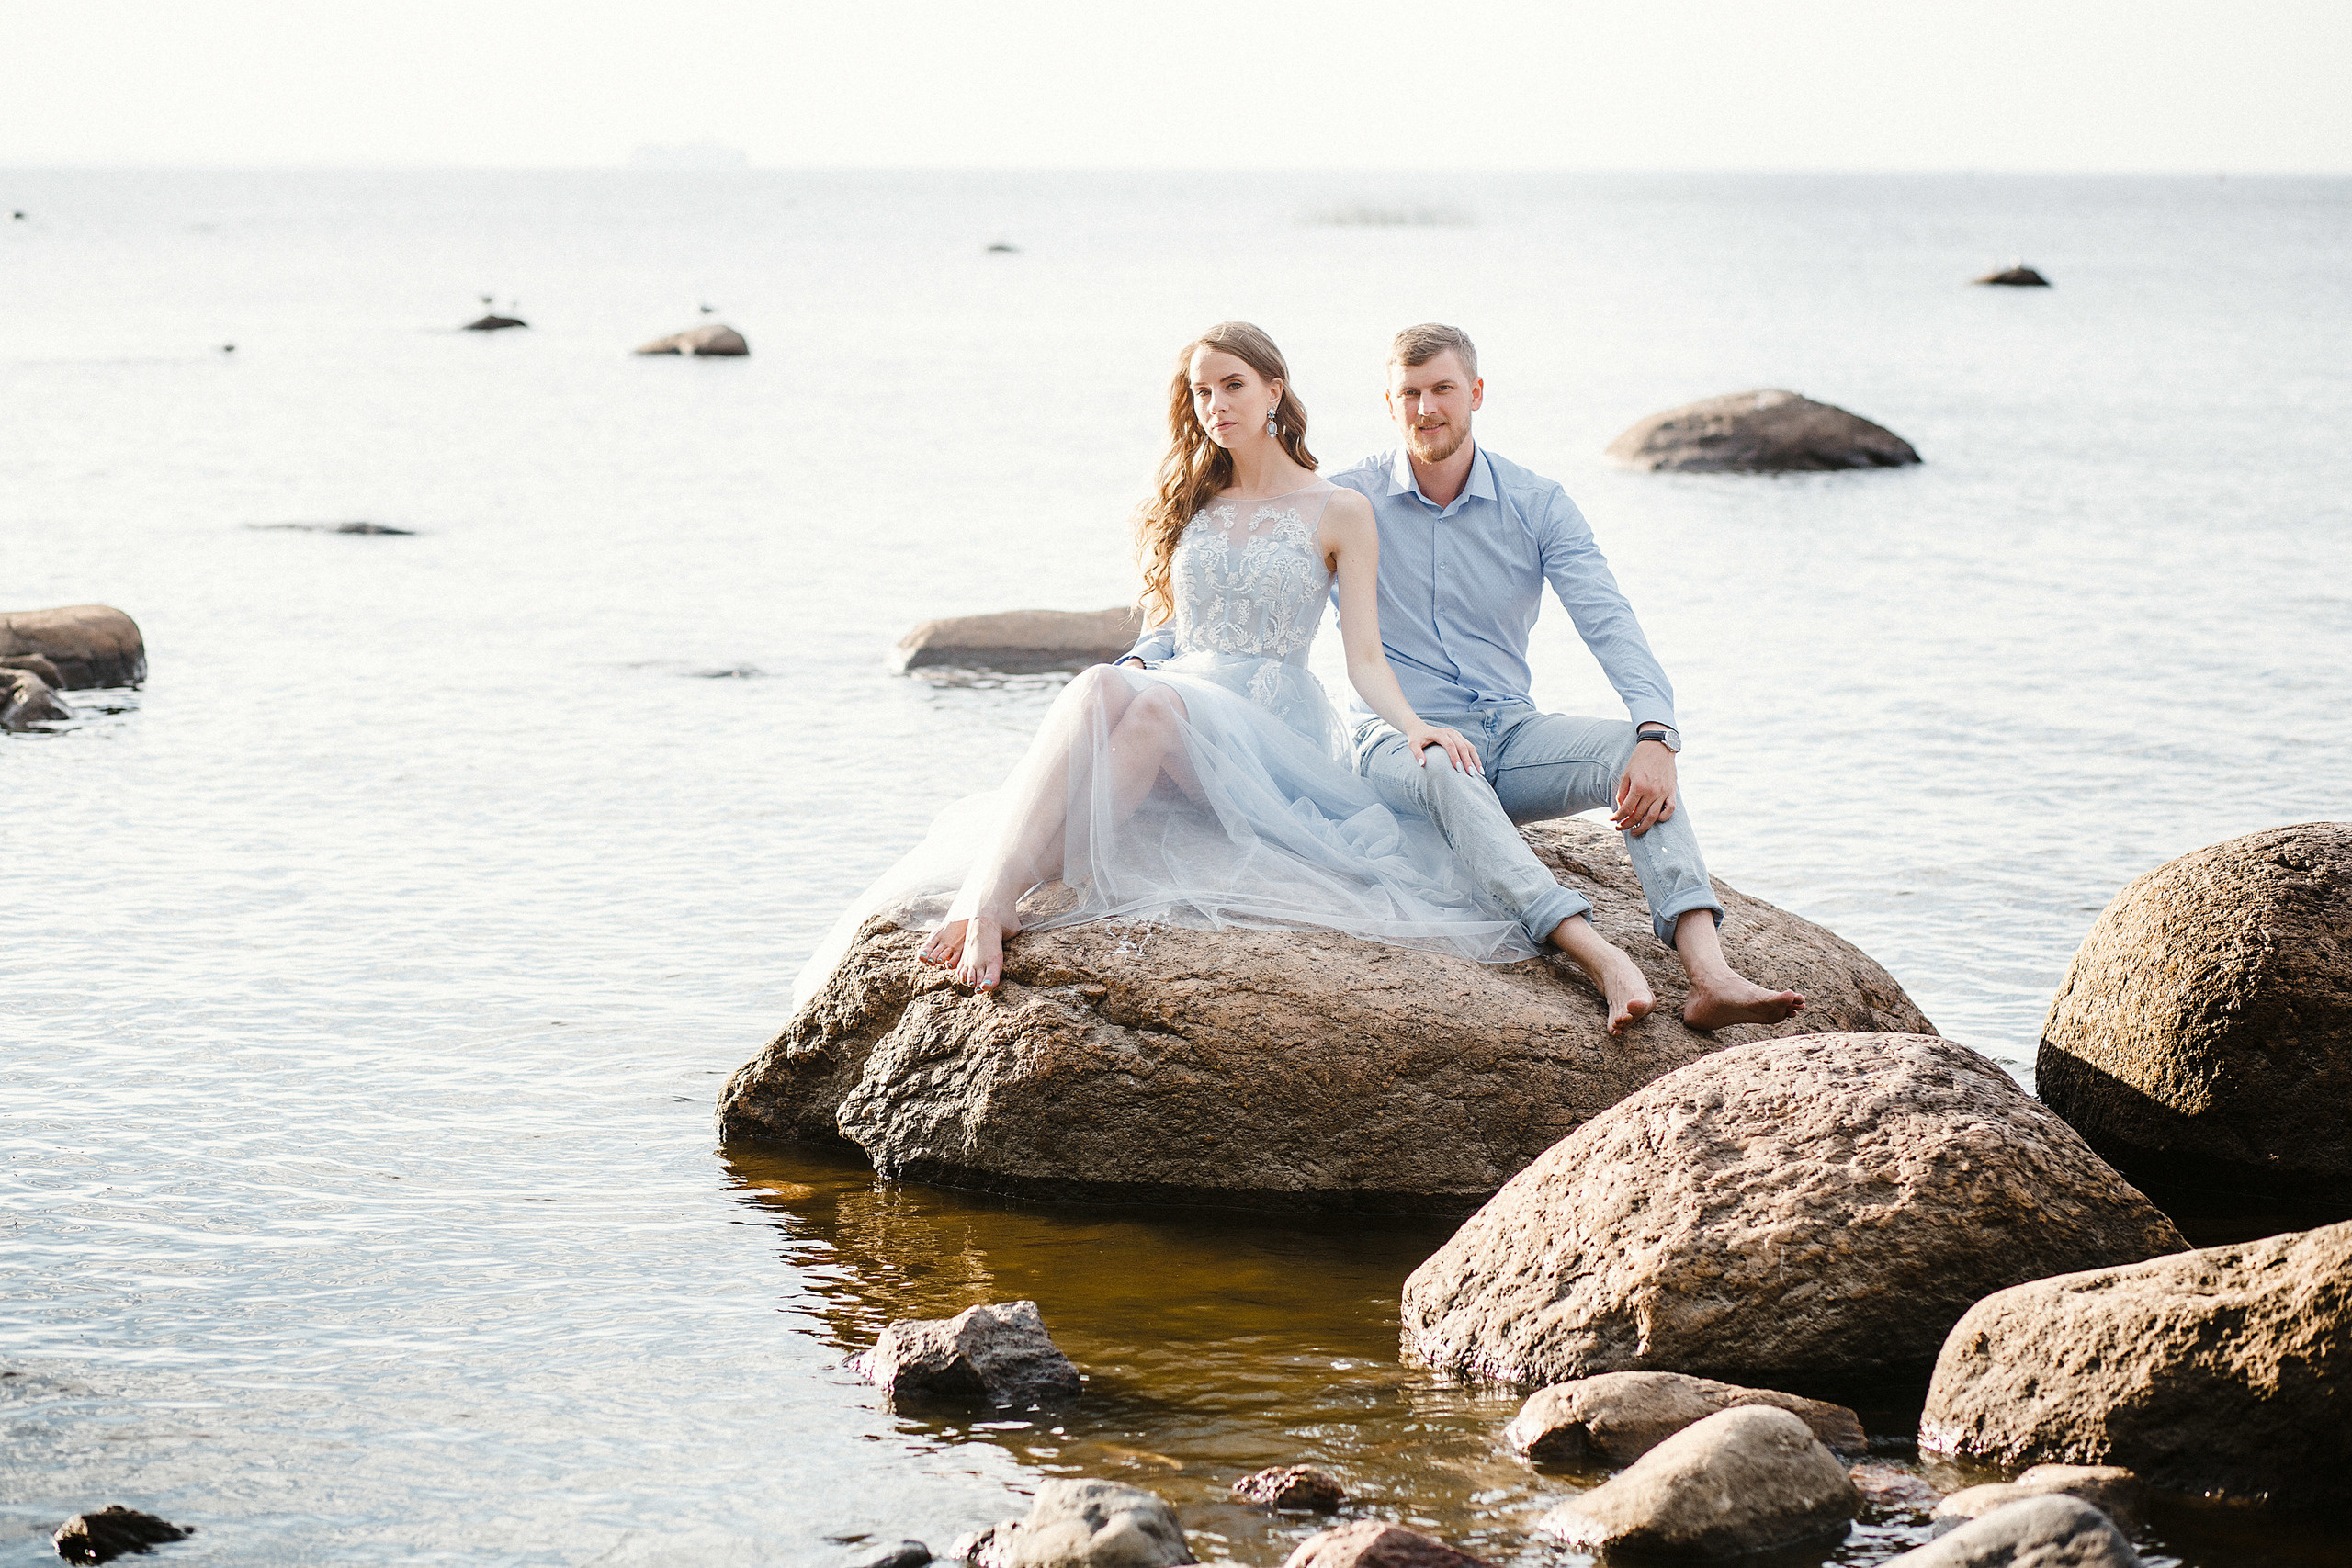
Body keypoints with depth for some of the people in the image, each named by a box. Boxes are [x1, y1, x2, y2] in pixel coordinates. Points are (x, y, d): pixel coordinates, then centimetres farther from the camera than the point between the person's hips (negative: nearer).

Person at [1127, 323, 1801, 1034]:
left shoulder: (1538, 505, 5)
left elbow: (1609, 623, -7)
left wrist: (1656, 733, -25)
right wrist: (1142, 661, -14)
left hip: (1508, 734, 3)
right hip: (1400, 738, -3)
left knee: (1632, 750, -28)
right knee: (1448, 774, -40)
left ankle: (1709, 973, -45)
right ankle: (1602, 961, -58)